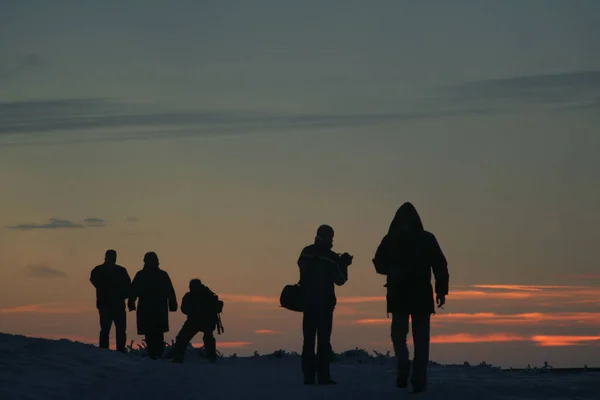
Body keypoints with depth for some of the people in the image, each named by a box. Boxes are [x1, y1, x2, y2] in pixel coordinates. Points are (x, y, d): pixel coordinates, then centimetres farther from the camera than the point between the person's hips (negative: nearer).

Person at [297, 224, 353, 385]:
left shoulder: (306, 253, 3)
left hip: (308, 302, 4)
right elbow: (340, 280, -6)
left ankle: (308, 376, 2)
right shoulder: (331, 257, -12)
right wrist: (344, 265, 10)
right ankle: (323, 376, -10)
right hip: (324, 304, -4)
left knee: (308, 339, 7)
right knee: (323, 340, -3)